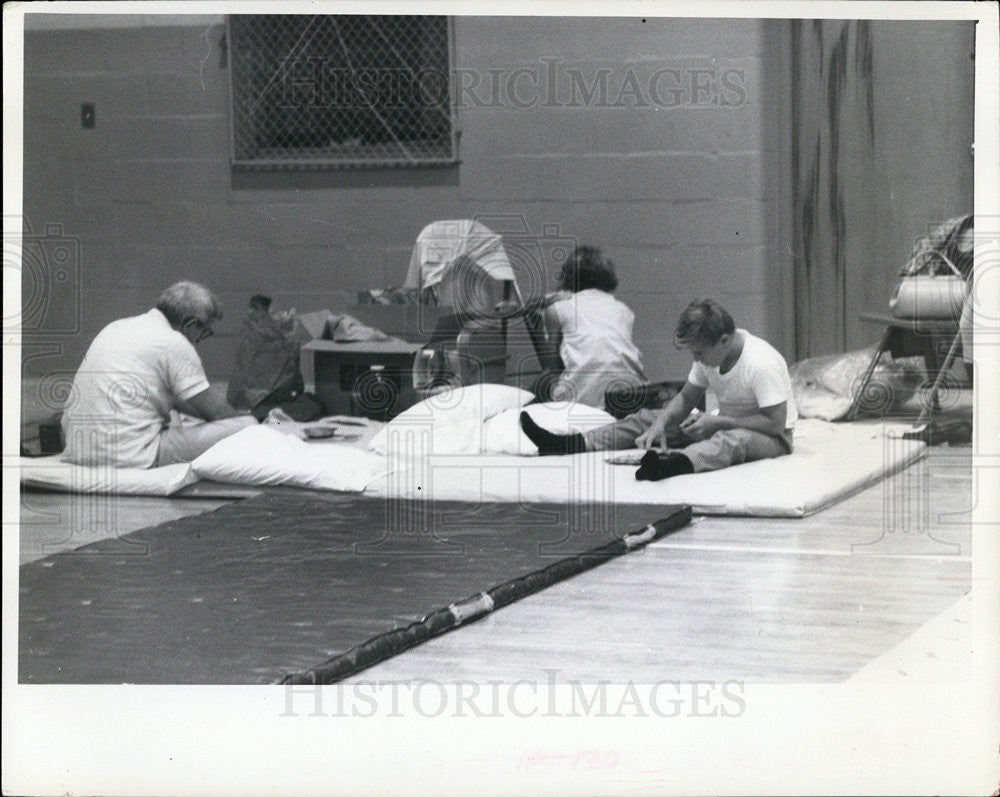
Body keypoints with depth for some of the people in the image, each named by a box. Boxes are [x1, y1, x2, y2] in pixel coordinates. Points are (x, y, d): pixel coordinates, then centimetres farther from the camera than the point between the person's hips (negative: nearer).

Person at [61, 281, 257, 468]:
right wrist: (247, 415, 19)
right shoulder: (173, 343, -7)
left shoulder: (116, 327, 20)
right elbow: (215, 409, -1)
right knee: (246, 425, -8)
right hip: (129, 455, -9)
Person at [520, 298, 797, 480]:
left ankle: (679, 463, -74)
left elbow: (776, 423, -28)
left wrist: (717, 422, -27)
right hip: (723, 425, 8)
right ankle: (568, 444, -13)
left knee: (734, 439, -44)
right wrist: (661, 424, -13)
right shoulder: (708, 356, -3)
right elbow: (686, 398, 7)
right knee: (647, 419, 0)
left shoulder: (762, 364, -27)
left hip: (773, 439, -8)